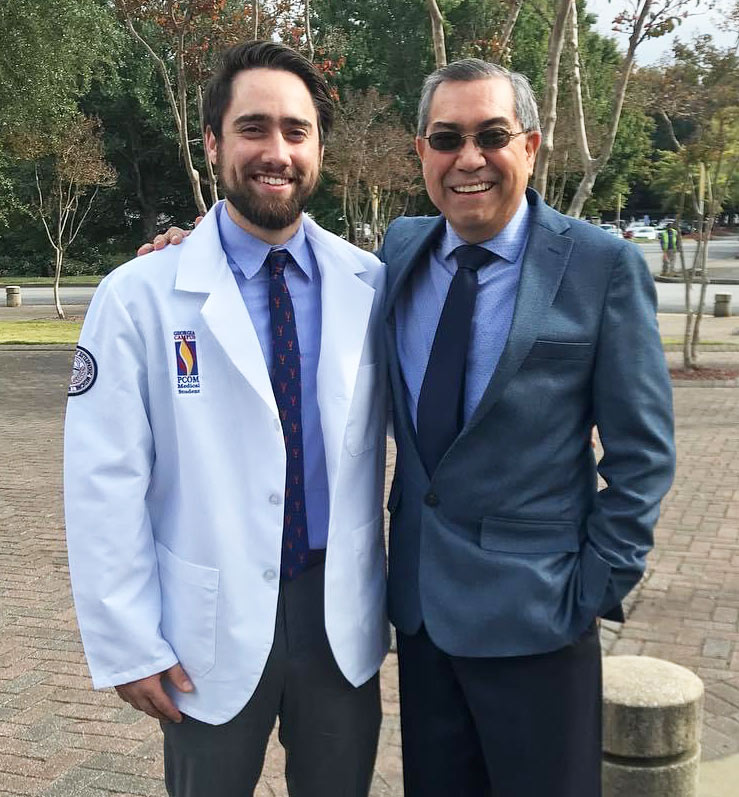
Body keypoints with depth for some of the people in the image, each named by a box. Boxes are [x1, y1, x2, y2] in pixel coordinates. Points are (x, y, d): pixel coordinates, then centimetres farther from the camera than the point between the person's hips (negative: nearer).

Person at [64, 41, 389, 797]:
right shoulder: (138, 297, -11)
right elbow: (105, 485, -9)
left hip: (343, 619, 2)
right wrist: (128, 644, -8)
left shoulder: (371, 287, -3)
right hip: (211, 626, -2)